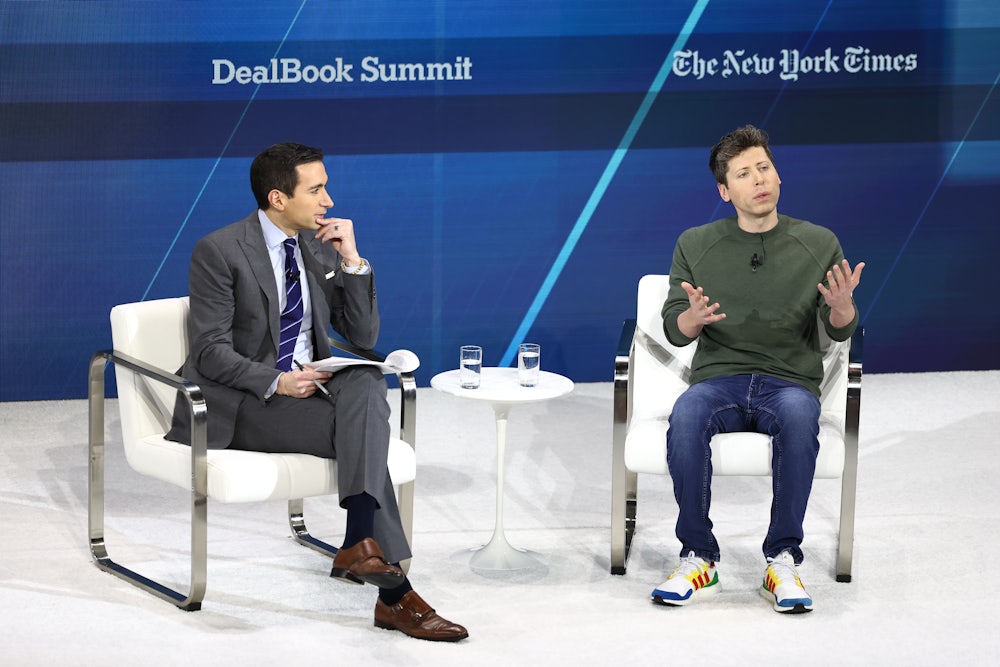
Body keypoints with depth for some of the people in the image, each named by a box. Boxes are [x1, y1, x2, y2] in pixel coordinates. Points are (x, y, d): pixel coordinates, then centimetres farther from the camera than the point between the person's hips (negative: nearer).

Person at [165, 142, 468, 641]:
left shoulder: (320, 247, 9)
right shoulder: (219, 251, -9)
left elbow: (363, 337, 7)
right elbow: (210, 352, -14)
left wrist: (352, 261, -6)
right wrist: (276, 382, -28)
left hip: (307, 389, 6)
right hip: (237, 404, -6)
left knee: (366, 382, -28)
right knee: (359, 432, -28)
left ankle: (361, 543, -37)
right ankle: (393, 593, -32)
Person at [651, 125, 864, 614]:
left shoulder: (818, 244, 7)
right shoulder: (695, 245, 8)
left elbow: (839, 332, 4)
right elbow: (673, 331, 4)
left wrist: (842, 308, -20)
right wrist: (694, 318, -20)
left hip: (789, 380, -1)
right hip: (718, 377, 1)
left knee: (798, 414, -37)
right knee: (686, 416, -34)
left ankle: (782, 559, -27)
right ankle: (699, 559, -22)